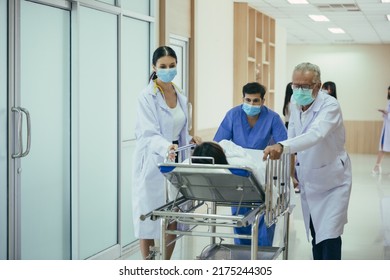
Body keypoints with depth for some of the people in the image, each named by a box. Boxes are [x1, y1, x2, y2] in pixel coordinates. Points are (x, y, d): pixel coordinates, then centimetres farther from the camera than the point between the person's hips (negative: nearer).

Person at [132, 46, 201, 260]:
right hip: (152, 164, -6)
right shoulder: (148, 96, -11)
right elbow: (148, 134, -21)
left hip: (174, 162, 6)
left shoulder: (181, 97, 10)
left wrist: (190, 140, -4)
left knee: (173, 221, 8)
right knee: (149, 220, 0)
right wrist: (166, 147, -40)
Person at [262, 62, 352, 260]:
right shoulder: (295, 102, -3)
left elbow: (315, 134, -42)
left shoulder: (330, 106, -23)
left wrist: (283, 146, -56)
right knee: (315, 234, 14)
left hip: (331, 181, -6)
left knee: (329, 236, -12)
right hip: (308, 180, 6)